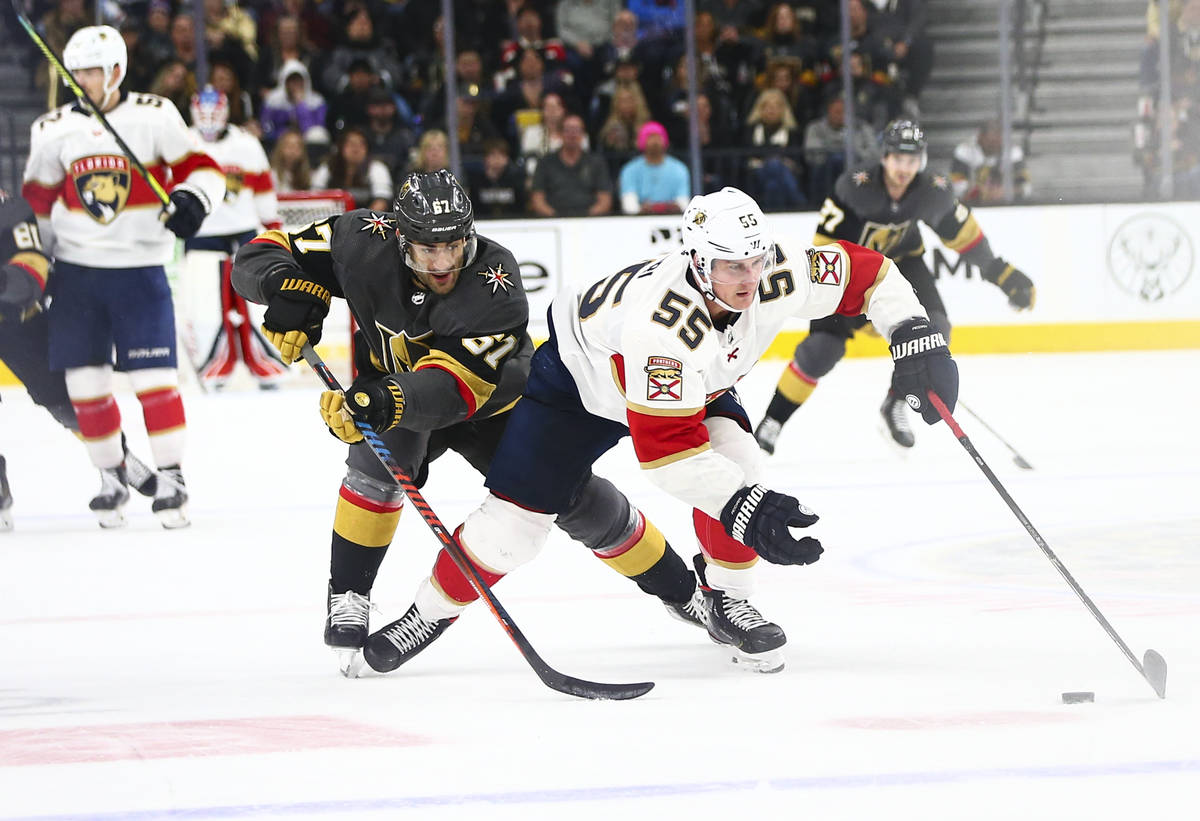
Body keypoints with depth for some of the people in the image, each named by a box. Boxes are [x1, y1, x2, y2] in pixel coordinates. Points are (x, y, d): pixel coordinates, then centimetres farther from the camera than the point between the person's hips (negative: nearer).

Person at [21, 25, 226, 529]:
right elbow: (37, 202, 15)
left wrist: (192, 198, -25)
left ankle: (171, 478, 2)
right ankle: (112, 477, 16)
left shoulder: (154, 117, -5)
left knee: (153, 375, -8)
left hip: (140, 267, -3)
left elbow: (201, 167, -4)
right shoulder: (53, 131, 5)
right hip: (75, 270, 3)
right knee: (85, 382, 2)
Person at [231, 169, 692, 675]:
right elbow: (260, 258, -21)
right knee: (378, 463, -31)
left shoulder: (495, 282, -36)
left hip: (492, 400, -1)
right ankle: (347, 601, -19)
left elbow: (456, 386, -45)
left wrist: (388, 400, -63)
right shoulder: (364, 245, -29)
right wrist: (289, 289, -44)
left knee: (570, 496, -3)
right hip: (392, 384, 1)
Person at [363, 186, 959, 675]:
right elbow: (664, 447, -45)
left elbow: (866, 272, -14)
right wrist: (743, 508, -51)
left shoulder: (777, 275, -30)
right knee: (514, 520, -7)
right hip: (581, 376, -5)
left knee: (734, 459, -22)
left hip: (695, 383, 5)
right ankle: (430, 613, 15)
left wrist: (916, 335, -25)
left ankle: (726, 603, -2)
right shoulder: (662, 320, -46)